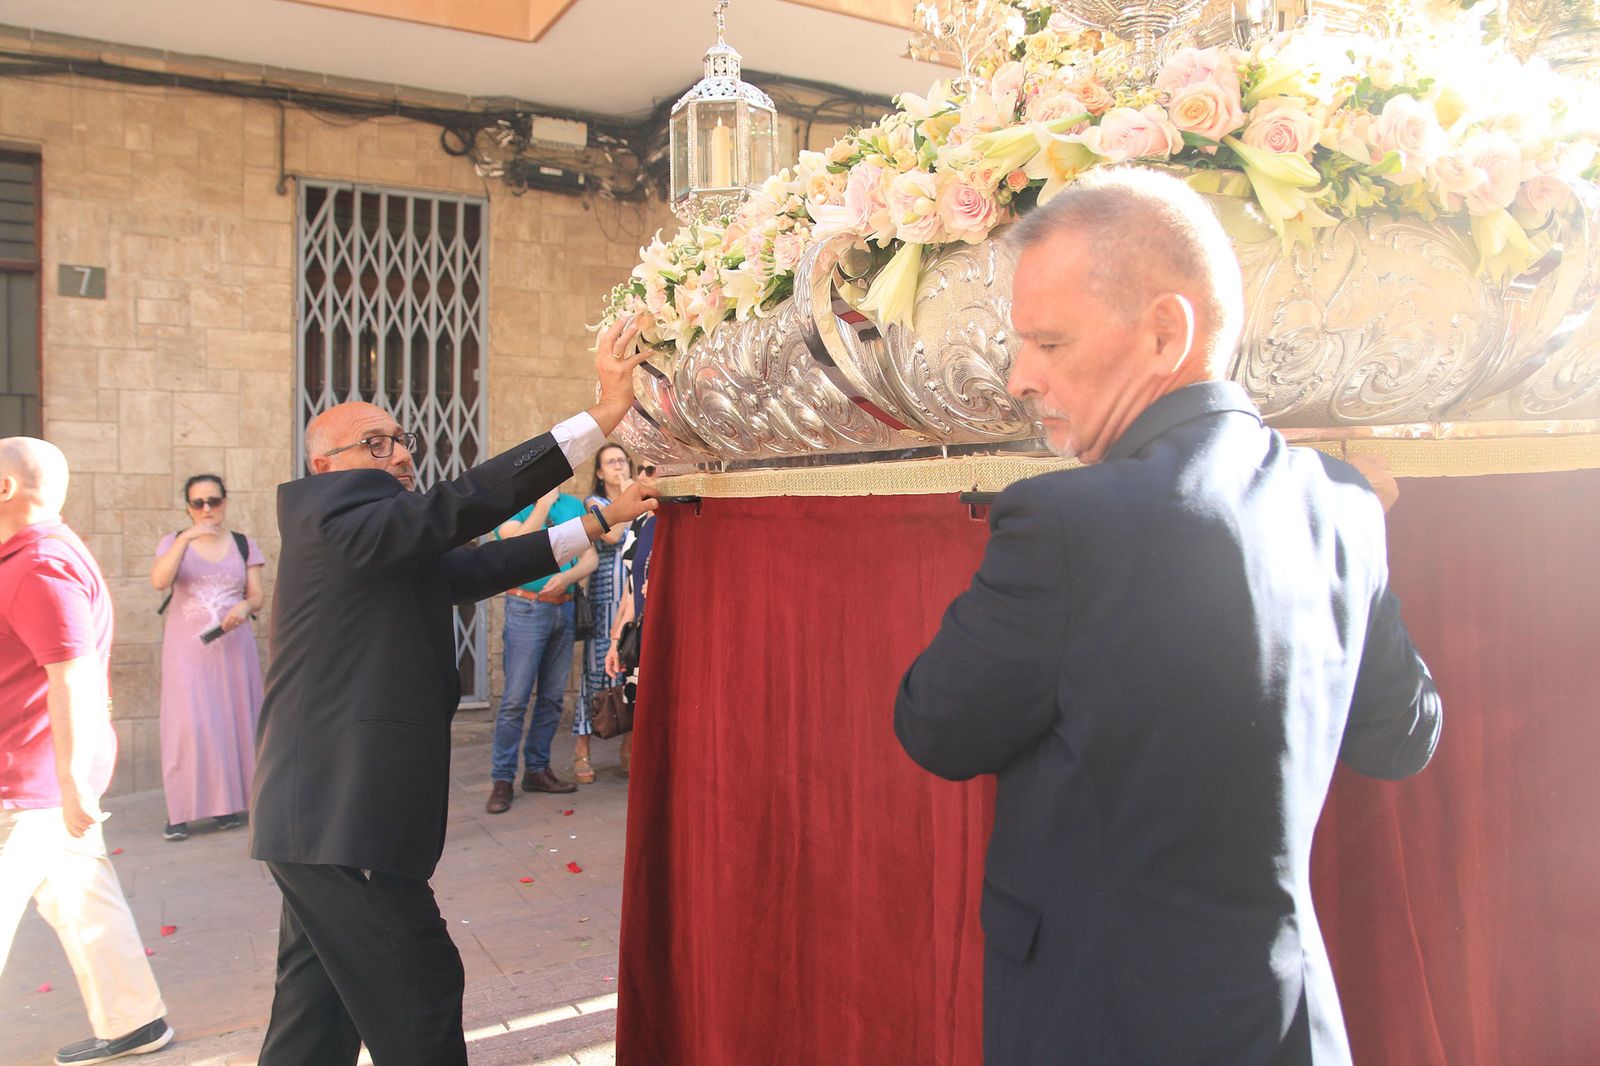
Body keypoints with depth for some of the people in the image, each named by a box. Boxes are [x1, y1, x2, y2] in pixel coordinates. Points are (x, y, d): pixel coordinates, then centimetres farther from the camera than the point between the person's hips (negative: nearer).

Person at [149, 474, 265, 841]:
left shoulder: (244, 545, 10)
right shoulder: (174, 542, 6)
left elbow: (258, 595, 7)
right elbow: (159, 581, -13)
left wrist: (245, 606, -16)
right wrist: (186, 538, -22)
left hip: (233, 645, 2)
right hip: (187, 647, -2)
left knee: (234, 721, 1)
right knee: (188, 724, -9)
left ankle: (227, 803, 11)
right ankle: (179, 812, -3)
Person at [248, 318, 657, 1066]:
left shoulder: (392, 550, 15)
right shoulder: (330, 508, -12)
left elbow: (473, 567, 14)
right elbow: (453, 510, -24)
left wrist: (597, 524, 15)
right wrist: (604, 414, -27)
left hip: (320, 814, 10)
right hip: (343, 816, -10)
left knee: (320, 1002, 20)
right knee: (419, 985, 0)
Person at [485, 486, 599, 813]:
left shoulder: (574, 505, 11)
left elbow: (591, 557, 5)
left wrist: (568, 576, -15)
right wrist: (544, 503, -16)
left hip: (564, 608, 5)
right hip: (527, 609, -4)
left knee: (553, 697, 9)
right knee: (516, 699, -6)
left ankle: (537, 769, 20)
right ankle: (502, 779, 2)